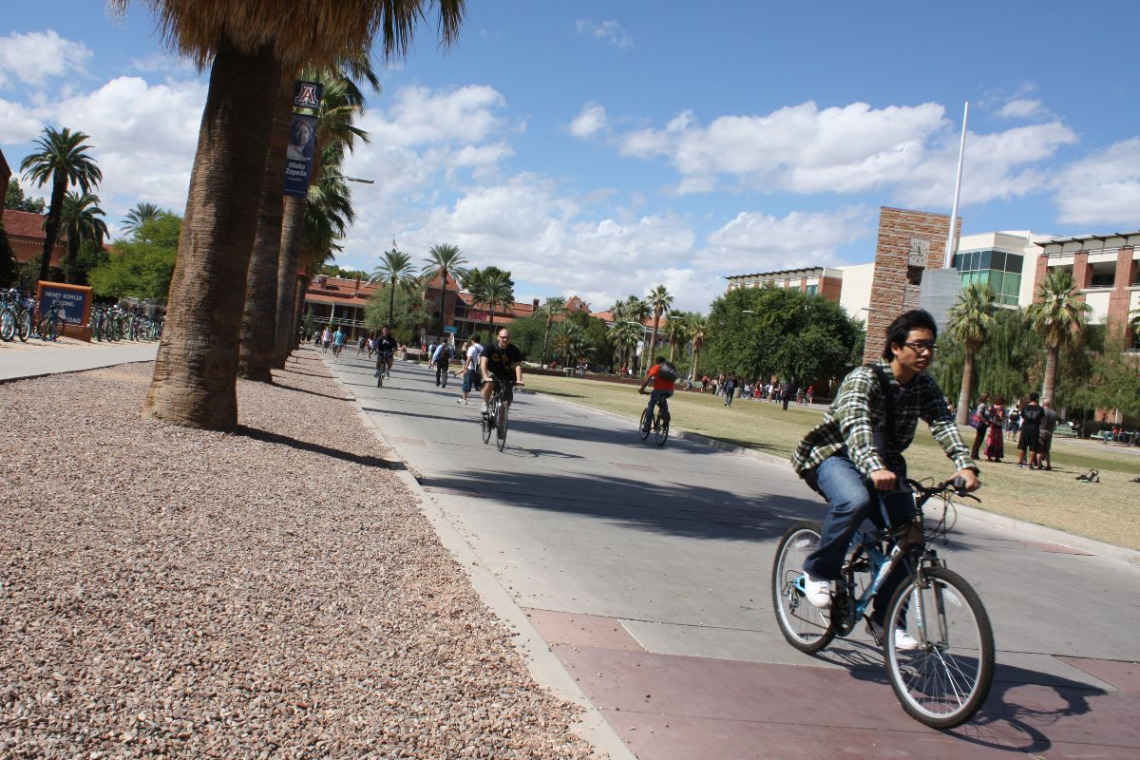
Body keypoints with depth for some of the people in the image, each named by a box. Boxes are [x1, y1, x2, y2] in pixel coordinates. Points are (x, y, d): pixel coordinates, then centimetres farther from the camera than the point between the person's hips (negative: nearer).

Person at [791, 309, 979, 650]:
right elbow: (855, 424, -39)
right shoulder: (864, 378, -22)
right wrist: (874, 468, -57)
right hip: (835, 455, -6)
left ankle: (884, 620, 6)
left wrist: (965, 465, -38)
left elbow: (944, 425, -18)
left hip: (885, 463, 6)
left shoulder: (925, 387, -3)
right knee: (854, 500, -38)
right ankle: (818, 572, -15)